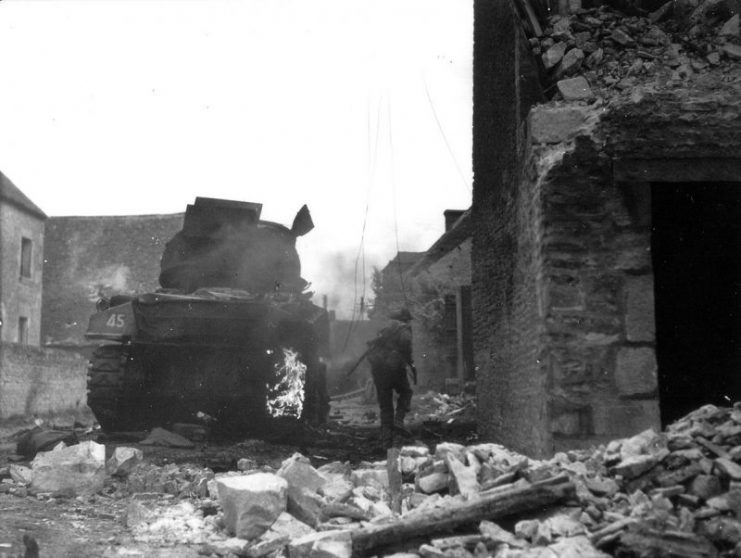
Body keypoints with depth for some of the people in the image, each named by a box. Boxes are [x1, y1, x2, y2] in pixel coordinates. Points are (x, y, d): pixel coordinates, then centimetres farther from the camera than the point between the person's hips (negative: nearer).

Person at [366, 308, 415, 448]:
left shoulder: (385, 330, 20)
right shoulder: (404, 329, 0)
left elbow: (371, 347, 19)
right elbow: (405, 342, -19)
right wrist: (410, 363, -12)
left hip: (378, 369, 5)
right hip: (394, 367, -5)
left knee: (385, 405, 12)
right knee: (405, 393, 21)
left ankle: (386, 439, 8)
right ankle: (398, 420, -1)